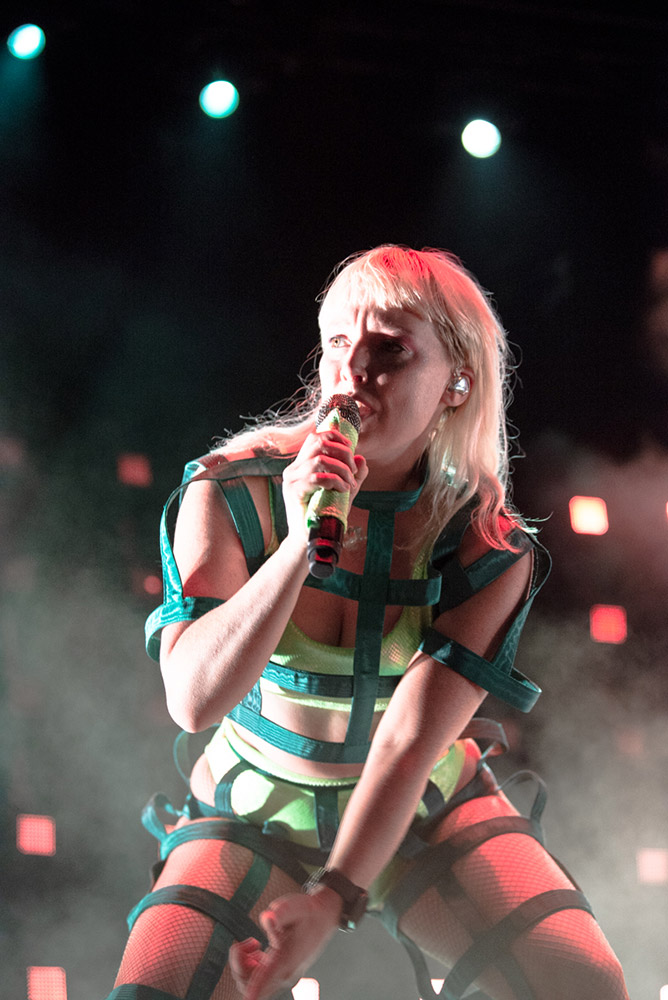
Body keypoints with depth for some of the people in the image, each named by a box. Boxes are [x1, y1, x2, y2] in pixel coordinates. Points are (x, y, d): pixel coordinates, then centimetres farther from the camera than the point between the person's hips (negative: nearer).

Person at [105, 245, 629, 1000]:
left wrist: (332, 900, -29)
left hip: (425, 812, 1)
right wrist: (301, 541, -35)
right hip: (257, 811, -1)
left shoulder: (489, 547, -13)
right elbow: (194, 699, -25)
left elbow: (411, 742, -19)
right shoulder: (230, 496, -15)